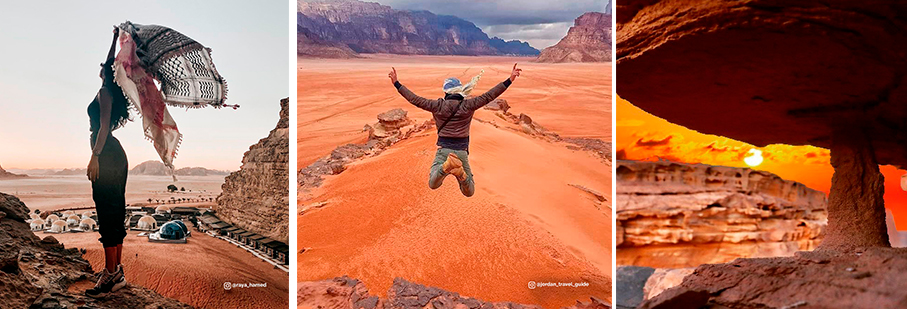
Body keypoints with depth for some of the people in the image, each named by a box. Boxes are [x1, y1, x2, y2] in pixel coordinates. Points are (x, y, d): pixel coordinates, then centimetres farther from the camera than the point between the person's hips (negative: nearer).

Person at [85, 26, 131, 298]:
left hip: (106, 156, -10)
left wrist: (95, 156, -23)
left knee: (107, 214, -12)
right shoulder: (115, 90, 18)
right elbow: (112, 60, 34)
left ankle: (111, 275, -13)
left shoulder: (105, 91, -7)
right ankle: (116, 271, 13)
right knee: (115, 212, 9)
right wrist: (116, 37, 40)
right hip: (116, 156, 10)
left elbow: (104, 125, -17)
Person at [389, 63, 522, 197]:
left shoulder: (438, 105, -1)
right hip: (461, 151, 1)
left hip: (443, 150, 0)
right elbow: (489, 96, -1)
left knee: (433, 184, -3)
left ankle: (446, 166, -33)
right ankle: (461, 173, -27)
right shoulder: (468, 105, -1)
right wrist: (509, 80, 2)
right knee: (469, 192, 9)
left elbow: (415, 99, 5)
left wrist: (396, 83, 13)